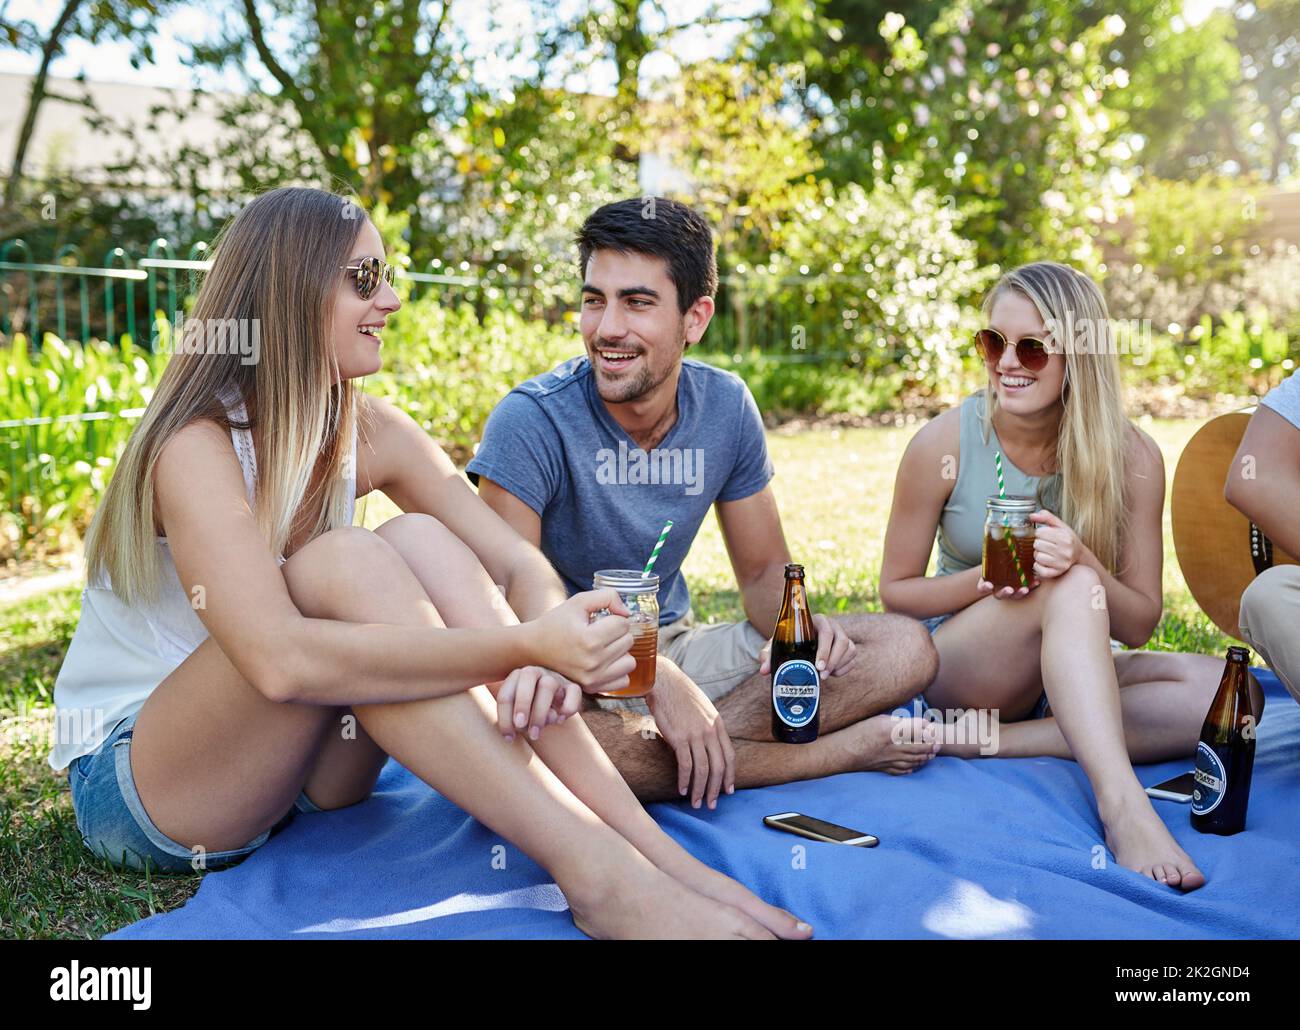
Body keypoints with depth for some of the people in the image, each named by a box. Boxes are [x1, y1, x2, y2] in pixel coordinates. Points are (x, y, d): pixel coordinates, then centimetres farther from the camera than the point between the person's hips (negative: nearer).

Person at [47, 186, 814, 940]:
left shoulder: (370, 433, -3)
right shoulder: (198, 445, -23)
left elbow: (520, 564, -9)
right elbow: (279, 661, -38)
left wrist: (545, 656, -32)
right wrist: (524, 646, -42)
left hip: (294, 766, 6)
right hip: (132, 784, -5)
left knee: (423, 541, -22)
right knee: (346, 564, -32)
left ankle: (655, 853, -29)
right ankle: (594, 874, -37)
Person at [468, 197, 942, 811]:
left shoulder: (726, 408, -3)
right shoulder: (531, 422, -19)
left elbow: (763, 572, 6)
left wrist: (803, 626, -18)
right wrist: (656, 679, -37)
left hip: (675, 645, 5)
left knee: (907, 648, -8)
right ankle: (840, 751, -26)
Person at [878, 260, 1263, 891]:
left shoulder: (1131, 457, -7)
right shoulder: (944, 444, -11)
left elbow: (1138, 624, -6)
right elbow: (895, 591, -4)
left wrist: (1080, 557, -27)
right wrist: (990, 578, -23)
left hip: (1069, 673, 4)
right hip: (957, 667, -3)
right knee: (1070, 585, -31)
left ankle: (999, 740, -25)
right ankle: (1120, 800, -42)